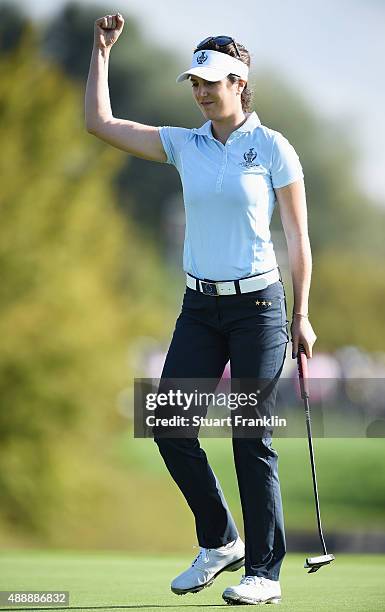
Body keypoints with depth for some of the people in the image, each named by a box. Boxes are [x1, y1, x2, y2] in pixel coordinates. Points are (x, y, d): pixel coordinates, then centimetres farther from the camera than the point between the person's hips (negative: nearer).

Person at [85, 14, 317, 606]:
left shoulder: (273, 148, -4)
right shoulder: (184, 145, 8)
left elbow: (298, 237, -1)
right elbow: (99, 122, 6)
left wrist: (301, 315, -3)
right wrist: (102, 50, 2)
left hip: (258, 303, -5)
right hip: (199, 306, 5)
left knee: (252, 438, -4)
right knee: (170, 427, -1)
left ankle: (265, 571, 5)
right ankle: (219, 542, 17)